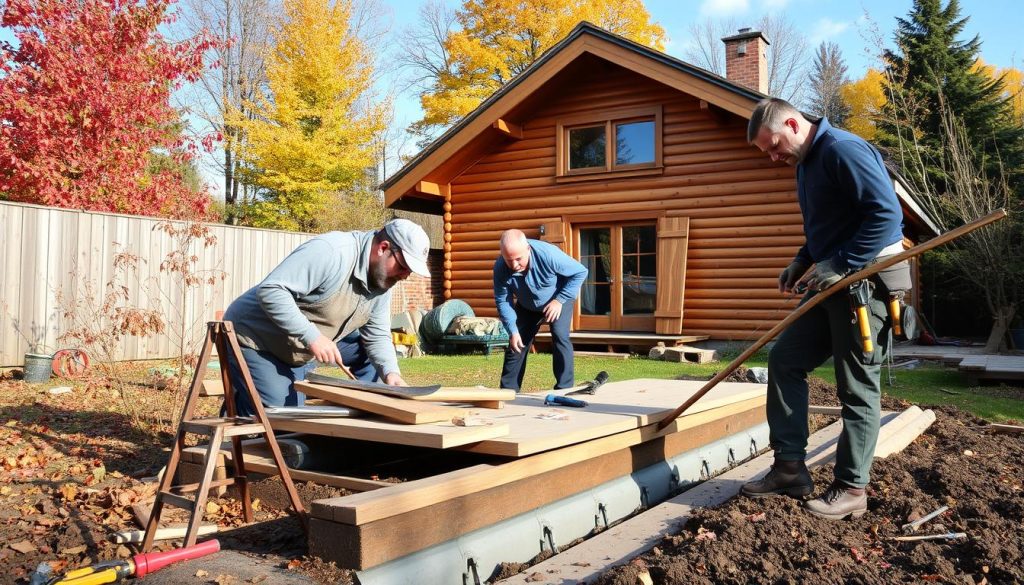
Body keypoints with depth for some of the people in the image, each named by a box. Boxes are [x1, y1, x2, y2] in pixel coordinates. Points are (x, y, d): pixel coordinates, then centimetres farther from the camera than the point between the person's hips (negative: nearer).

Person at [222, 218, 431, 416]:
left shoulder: (383, 281, -3)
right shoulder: (330, 252, -31)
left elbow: (377, 336, 1)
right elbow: (270, 289, -34)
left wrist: (391, 373, -19)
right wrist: (312, 336, -38)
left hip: (298, 352, 8)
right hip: (253, 337, -8)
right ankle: (236, 405, 11)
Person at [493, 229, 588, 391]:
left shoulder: (548, 254, -38)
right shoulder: (500, 268, -29)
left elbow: (580, 272, -26)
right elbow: (502, 301, -17)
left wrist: (559, 300, -29)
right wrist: (512, 330, -26)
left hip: (558, 300, -3)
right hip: (526, 306, 3)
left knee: (560, 337, -22)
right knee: (516, 344, 2)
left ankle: (564, 389, -17)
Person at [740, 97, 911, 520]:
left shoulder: (844, 150, -15)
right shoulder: (806, 163, 15)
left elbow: (887, 213, -23)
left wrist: (839, 264, -22)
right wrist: (802, 262, 10)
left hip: (867, 279, -10)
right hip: (833, 282, 10)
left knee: (857, 386, -2)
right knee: (785, 359, 8)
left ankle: (851, 489, 10)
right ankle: (790, 468, 13)